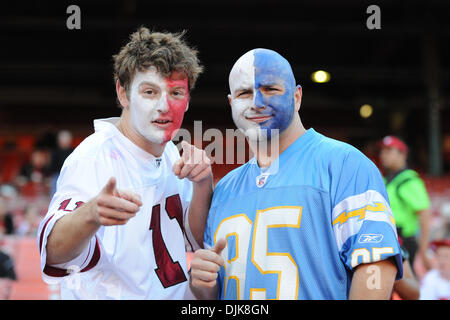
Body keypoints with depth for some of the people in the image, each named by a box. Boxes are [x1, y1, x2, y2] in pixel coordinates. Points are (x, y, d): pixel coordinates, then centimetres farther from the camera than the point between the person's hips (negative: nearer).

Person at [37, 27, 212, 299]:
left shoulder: (171, 154, -1)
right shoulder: (94, 156, -22)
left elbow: (198, 240, 3)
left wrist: (203, 184, -13)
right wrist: (91, 214, -56)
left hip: (173, 295, 6)